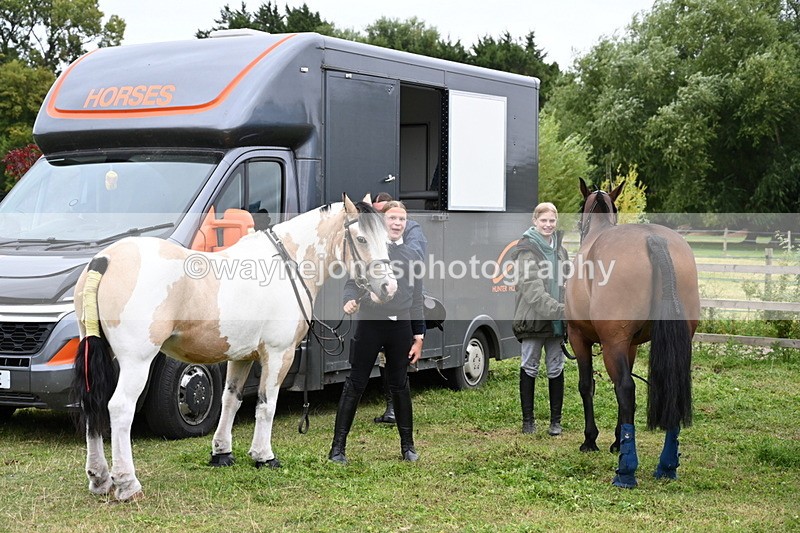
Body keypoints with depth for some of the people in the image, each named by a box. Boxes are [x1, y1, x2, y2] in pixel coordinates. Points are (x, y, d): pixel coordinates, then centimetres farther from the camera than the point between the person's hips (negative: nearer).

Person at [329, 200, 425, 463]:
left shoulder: (411, 256, 14)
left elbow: (416, 300, 15)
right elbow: (352, 282, -2)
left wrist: (418, 337, 11)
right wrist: (350, 300, -26)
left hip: (400, 327, 3)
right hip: (371, 323, -3)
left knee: (400, 386, 11)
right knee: (355, 385, -1)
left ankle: (408, 445, 22)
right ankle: (338, 447, 3)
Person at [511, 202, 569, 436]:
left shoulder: (559, 248, 12)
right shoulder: (527, 249, -8)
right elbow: (531, 287, -18)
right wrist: (557, 309, -26)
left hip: (557, 319, 5)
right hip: (533, 317, -5)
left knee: (556, 368, 9)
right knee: (529, 367, 5)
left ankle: (556, 420, 17)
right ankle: (528, 419, 14)